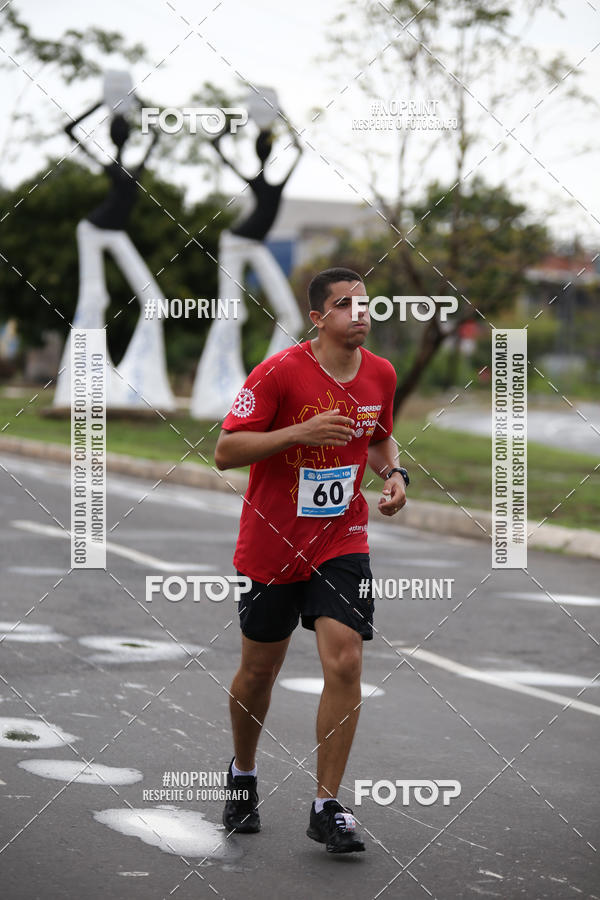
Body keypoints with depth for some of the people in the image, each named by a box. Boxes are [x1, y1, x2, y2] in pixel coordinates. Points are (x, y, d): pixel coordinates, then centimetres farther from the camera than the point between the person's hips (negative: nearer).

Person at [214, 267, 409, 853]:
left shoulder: (380, 374, 1)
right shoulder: (278, 372, -16)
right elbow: (225, 452, -17)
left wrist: (393, 473, 0)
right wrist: (300, 432, -28)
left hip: (341, 540, 3)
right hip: (270, 542, -2)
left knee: (345, 660, -14)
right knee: (259, 671, 11)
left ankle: (327, 808, -5)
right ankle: (243, 776, 39)